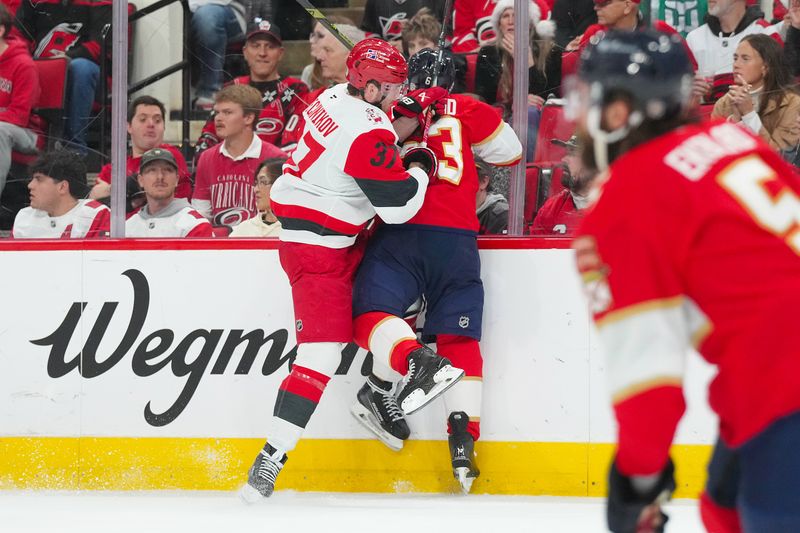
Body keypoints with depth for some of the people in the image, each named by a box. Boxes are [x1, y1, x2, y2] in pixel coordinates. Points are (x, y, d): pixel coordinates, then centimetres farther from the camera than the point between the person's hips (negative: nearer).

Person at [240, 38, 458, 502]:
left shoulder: (337, 97, 4)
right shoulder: (369, 134, -24)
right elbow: (399, 205, -20)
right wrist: (422, 167, -2)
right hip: (318, 245, -10)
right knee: (323, 349, -13)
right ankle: (269, 462, -18)